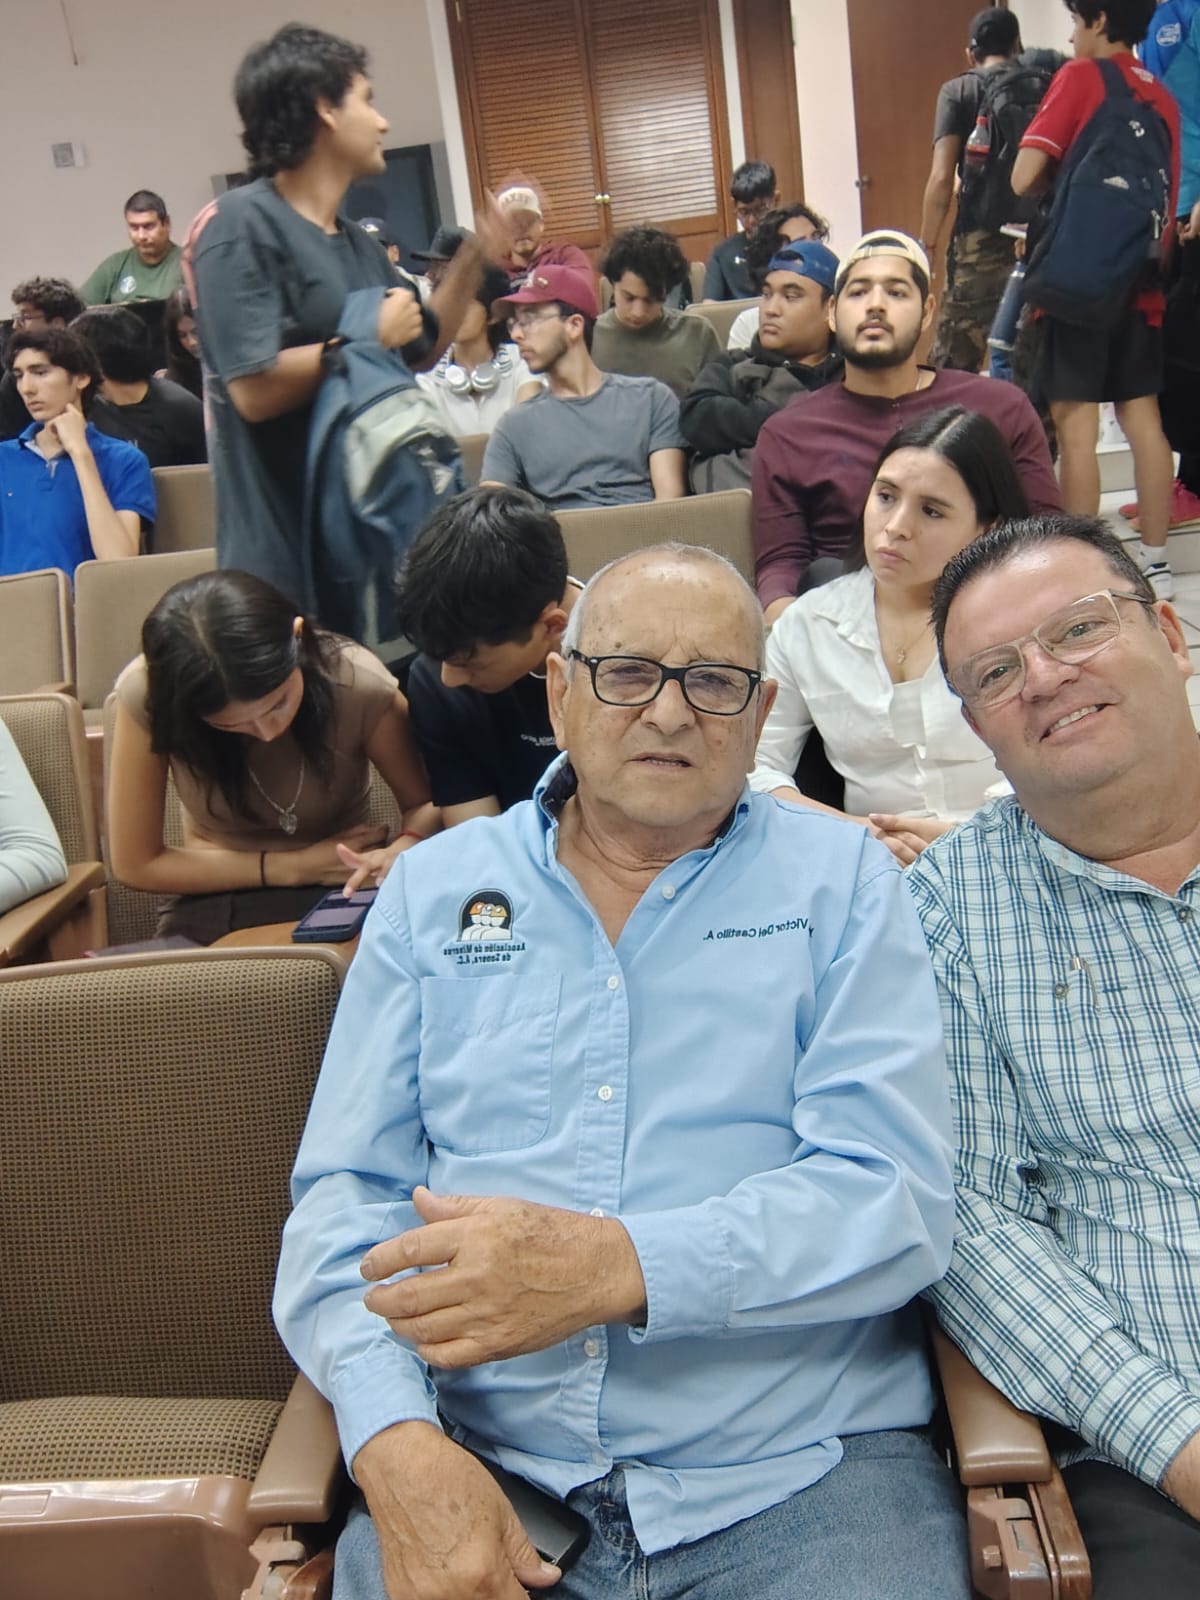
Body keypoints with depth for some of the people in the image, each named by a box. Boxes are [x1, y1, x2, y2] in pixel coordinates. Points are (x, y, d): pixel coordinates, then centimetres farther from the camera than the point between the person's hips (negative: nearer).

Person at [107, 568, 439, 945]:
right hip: (214, 911, -1)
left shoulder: (358, 684, -20)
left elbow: (425, 804, -2)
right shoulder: (147, 694, -19)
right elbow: (136, 864, -9)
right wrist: (294, 868, -13)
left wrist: (403, 851, -25)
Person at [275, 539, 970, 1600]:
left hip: (804, 1473, 0)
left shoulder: (842, 880, 2)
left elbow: (894, 1197, -8)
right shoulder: (434, 889, 8)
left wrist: (620, 1266, -23)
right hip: (483, 1470, 1)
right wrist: (397, 1440, -13)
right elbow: (347, 1193, 4)